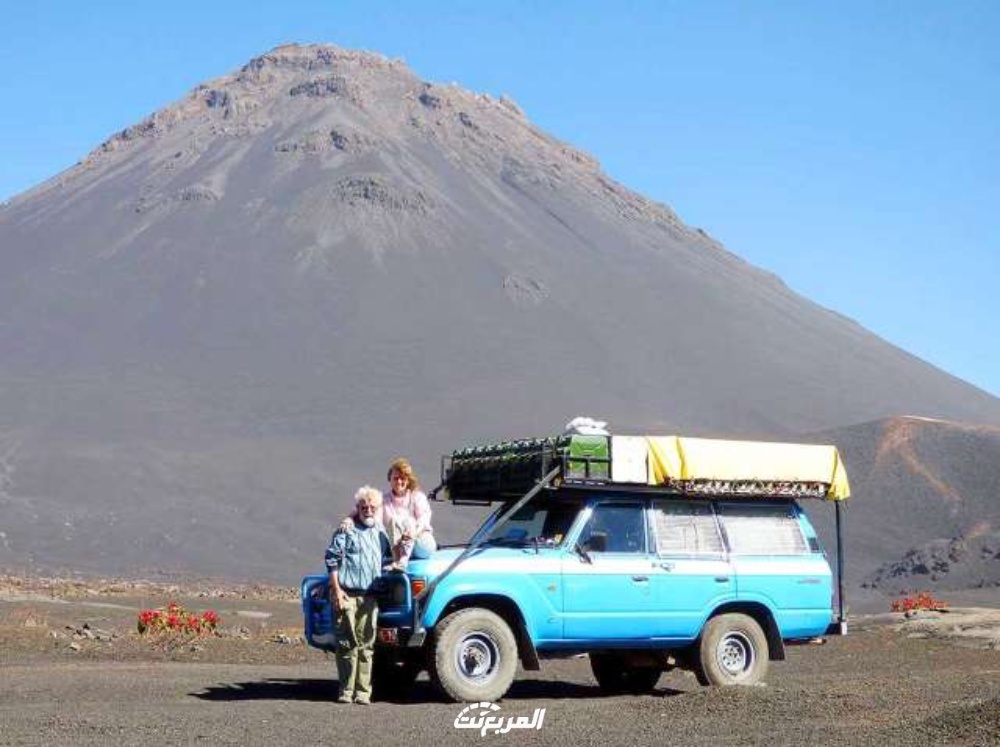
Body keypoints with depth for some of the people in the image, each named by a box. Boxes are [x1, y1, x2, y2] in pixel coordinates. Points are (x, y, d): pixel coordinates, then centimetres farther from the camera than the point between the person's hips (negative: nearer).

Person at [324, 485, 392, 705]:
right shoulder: (347, 528, 0)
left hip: (370, 596, 5)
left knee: (366, 645, 3)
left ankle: (363, 691, 6)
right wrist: (336, 589, -10)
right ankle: (346, 690, 2)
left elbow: (386, 559, 30)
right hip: (347, 594, -5)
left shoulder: (380, 530, 18)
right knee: (347, 643, -3)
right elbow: (332, 559, -4)